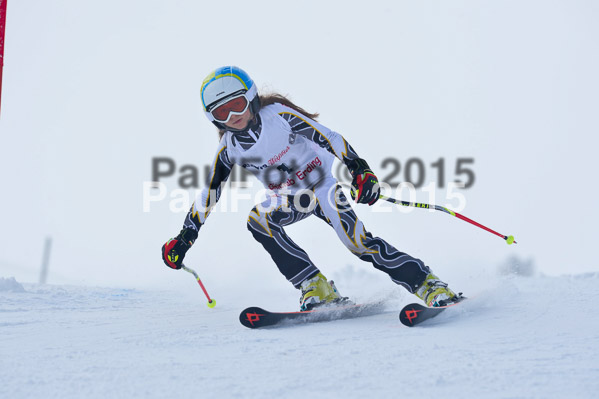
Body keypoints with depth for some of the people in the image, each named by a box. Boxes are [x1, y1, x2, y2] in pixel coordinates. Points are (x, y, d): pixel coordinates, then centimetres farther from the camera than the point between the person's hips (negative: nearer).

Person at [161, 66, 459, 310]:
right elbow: (210, 192, 2)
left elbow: (329, 138, -22)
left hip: (321, 183, -4)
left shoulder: (278, 114, -19)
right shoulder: (229, 148, -7)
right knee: (258, 220, -26)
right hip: (289, 198, 4)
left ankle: (429, 285, -16)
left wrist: (359, 169, -35)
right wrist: (185, 237, 0)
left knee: (359, 242, -23)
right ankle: (317, 289, -22)